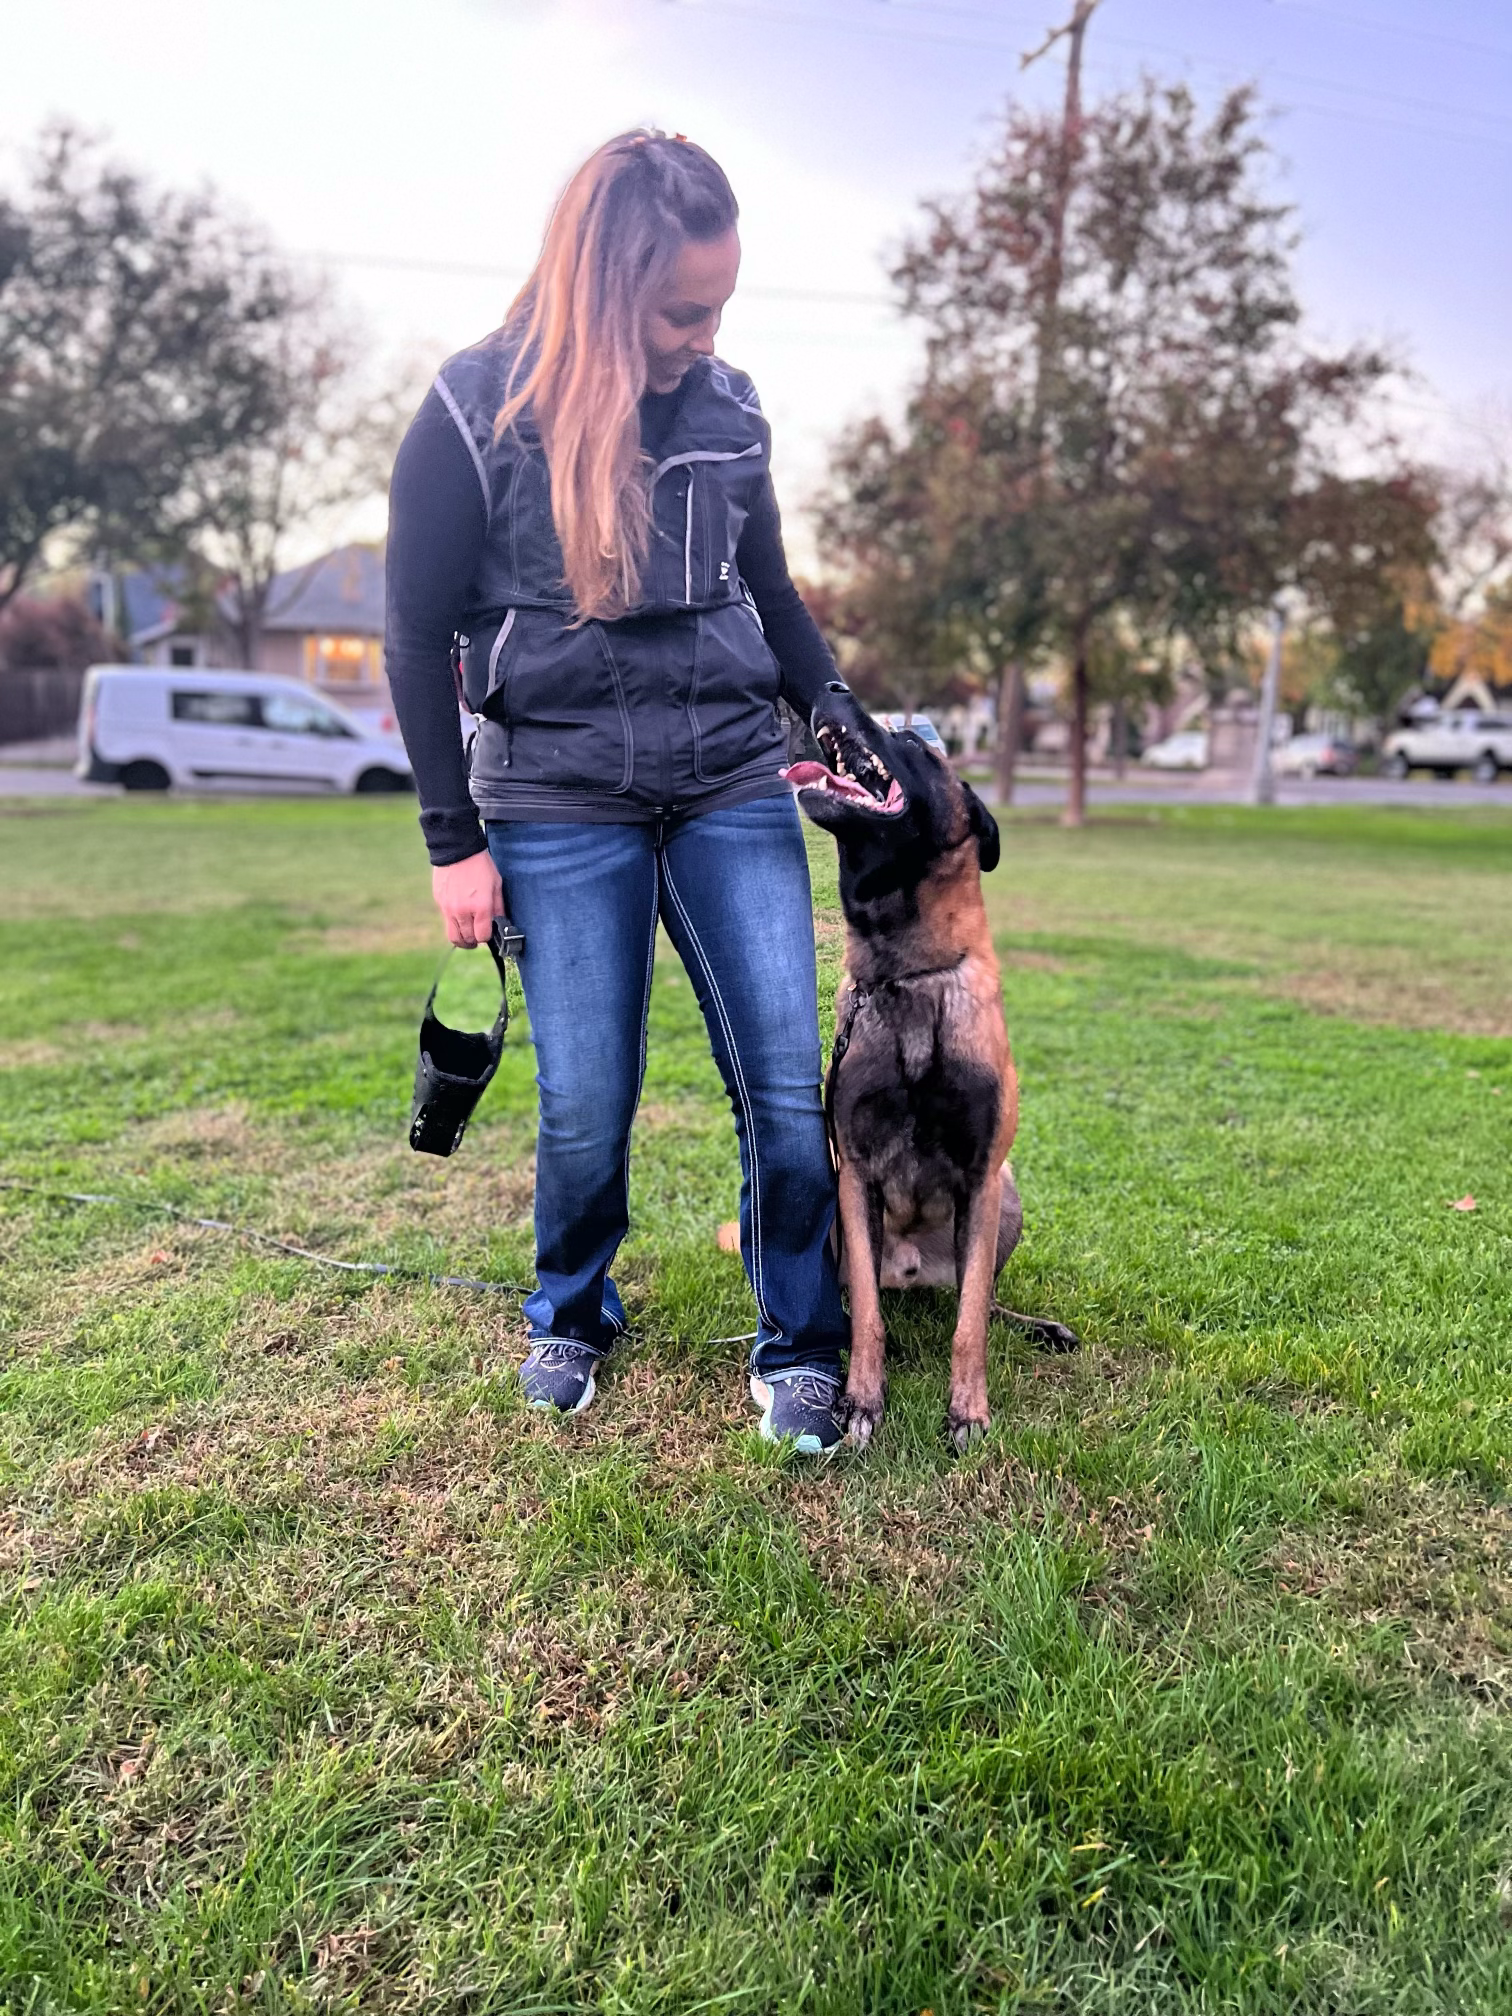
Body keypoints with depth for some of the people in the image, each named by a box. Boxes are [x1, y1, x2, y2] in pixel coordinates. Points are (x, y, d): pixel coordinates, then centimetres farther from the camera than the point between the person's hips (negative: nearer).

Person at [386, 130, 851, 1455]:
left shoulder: (728, 410, 7)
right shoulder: (478, 411, -4)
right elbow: (418, 634, -1)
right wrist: (453, 841, -3)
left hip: (735, 786, 3)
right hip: (558, 807, -3)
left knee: (788, 1084, -3)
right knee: (585, 1108, 1)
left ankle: (799, 1345, 16)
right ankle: (571, 1317, 29)